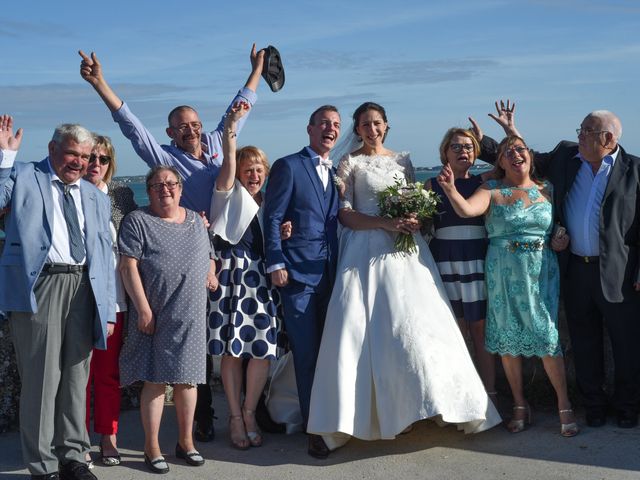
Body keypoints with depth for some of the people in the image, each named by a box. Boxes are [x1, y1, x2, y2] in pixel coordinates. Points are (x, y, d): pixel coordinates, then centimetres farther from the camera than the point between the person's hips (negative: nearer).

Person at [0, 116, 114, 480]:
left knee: (76, 376, 10)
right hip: (40, 284, -4)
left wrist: (108, 309, 10)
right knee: (41, 377, -2)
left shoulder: (97, 198, 19)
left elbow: (106, 256, 16)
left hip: (83, 287, 4)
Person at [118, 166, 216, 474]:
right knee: (155, 380, 0)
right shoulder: (137, 221, -2)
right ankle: (152, 448, 11)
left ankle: (186, 441, 24)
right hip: (156, 316, -4)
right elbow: (128, 267, -10)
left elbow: (208, 255, 27)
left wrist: (211, 273, 4)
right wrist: (144, 310, -16)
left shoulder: (195, 220, 15)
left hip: (191, 315, 5)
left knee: (187, 378, 10)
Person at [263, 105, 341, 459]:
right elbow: (272, 218, -4)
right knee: (306, 353, -1)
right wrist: (276, 264, -11)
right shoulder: (288, 166, -1)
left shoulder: (337, 173, 17)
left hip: (331, 273, 5)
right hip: (297, 273, -5)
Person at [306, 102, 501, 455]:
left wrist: (414, 221, -6)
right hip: (367, 250, -3)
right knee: (364, 326, -8)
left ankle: (431, 398, 6)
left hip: (406, 249, 3)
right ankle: (363, 412, -2)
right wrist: (385, 223, -15)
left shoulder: (403, 161, 16)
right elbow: (344, 213, -3)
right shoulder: (350, 163, 5)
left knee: (416, 322, -4)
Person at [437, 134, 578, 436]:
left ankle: (564, 405, 11)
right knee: (507, 338, 5)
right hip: (503, 274, -1)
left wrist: (561, 239, 0)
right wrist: (450, 189, -39)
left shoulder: (546, 189, 8)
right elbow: (466, 209, -20)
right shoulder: (492, 190, -1)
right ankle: (520, 405, 19)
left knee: (547, 335, -3)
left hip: (541, 272, 1)